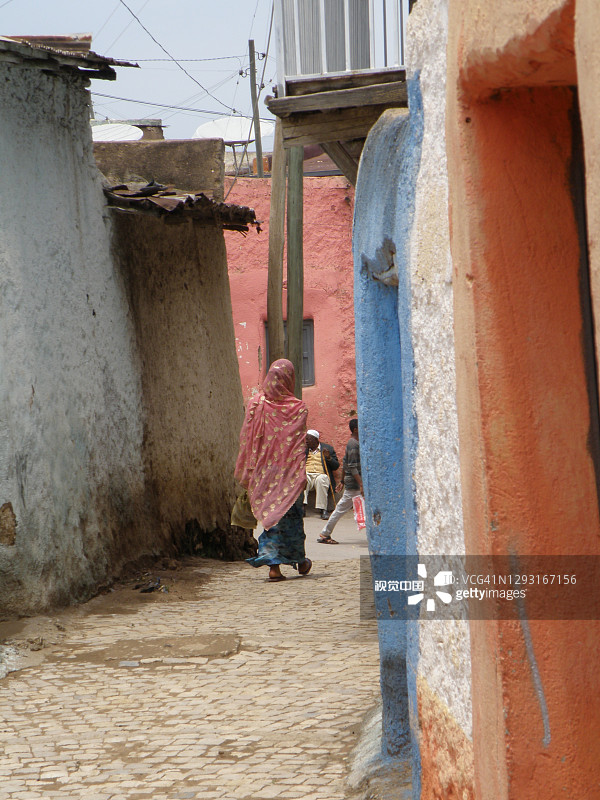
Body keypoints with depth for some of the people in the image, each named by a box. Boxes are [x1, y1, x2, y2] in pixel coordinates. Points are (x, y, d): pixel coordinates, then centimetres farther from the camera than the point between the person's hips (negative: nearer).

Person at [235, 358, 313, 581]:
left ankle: (273, 564, -6)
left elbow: (246, 439, 0)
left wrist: (246, 472, 6)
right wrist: (301, 474, -9)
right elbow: (300, 443, -10)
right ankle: (299, 561, 26)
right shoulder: (298, 408, -7)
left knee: (269, 512, 5)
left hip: (264, 470, 1)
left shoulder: (255, 404, -1)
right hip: (288, 471, -1)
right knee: (290, 513, 12)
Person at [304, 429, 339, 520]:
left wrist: (329, 458, -7)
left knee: (321, 479, -38)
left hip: (321, 474, -2)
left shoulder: (328, 448, 15)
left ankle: (323, 510, -38)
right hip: (307, 474, 2)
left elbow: (336, 466, 10)